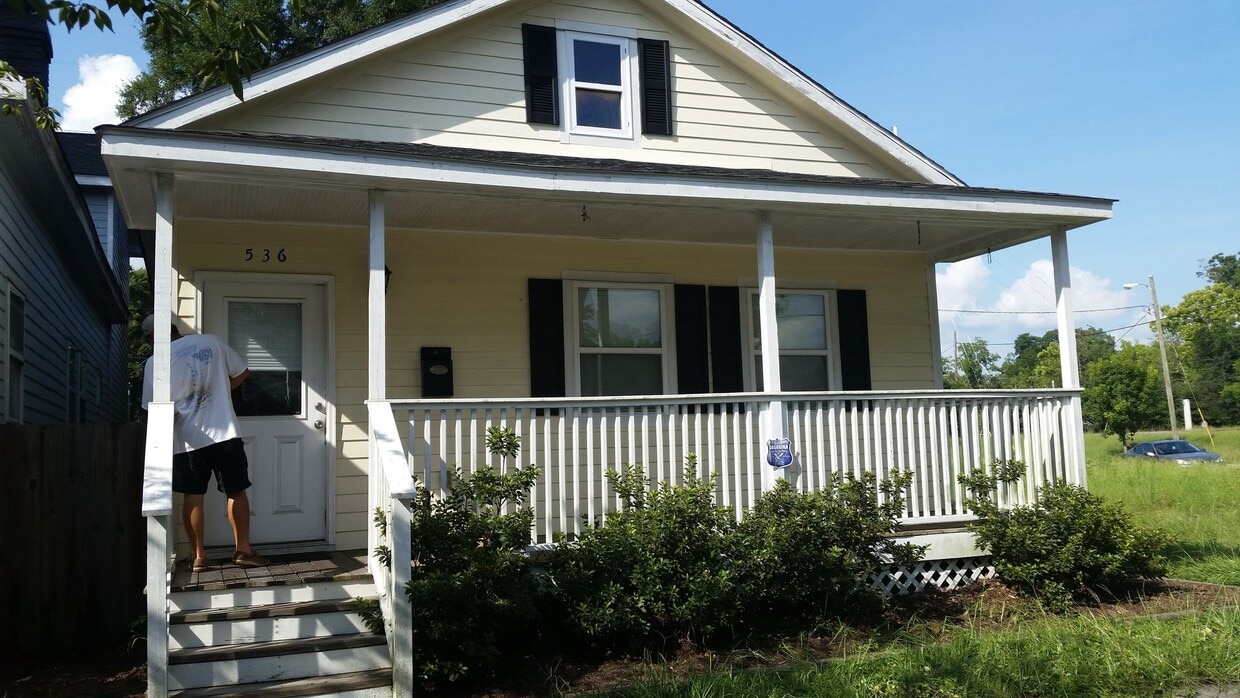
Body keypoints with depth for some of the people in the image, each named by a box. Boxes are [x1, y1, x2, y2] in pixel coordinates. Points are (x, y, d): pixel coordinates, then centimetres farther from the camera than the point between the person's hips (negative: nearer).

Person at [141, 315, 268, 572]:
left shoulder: (155, 362, -2)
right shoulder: (211, 342, 2)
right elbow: (242, 372, 10)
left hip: (187, 439, 0)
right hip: (225, 433, 0)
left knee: (193, 498, 10)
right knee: (236, 493, 10)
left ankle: (199, 557, 14)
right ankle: (243, 550, 14)